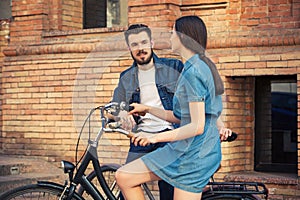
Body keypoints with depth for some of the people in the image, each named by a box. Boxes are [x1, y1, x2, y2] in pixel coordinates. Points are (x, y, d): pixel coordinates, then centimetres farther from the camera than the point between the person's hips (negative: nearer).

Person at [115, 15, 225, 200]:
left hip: (192, 155, -10)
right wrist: (147, 109, 20)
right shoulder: (202, 67, 14)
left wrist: (155, 137, -21)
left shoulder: (193, 72, -17)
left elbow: (197, 126, -22)